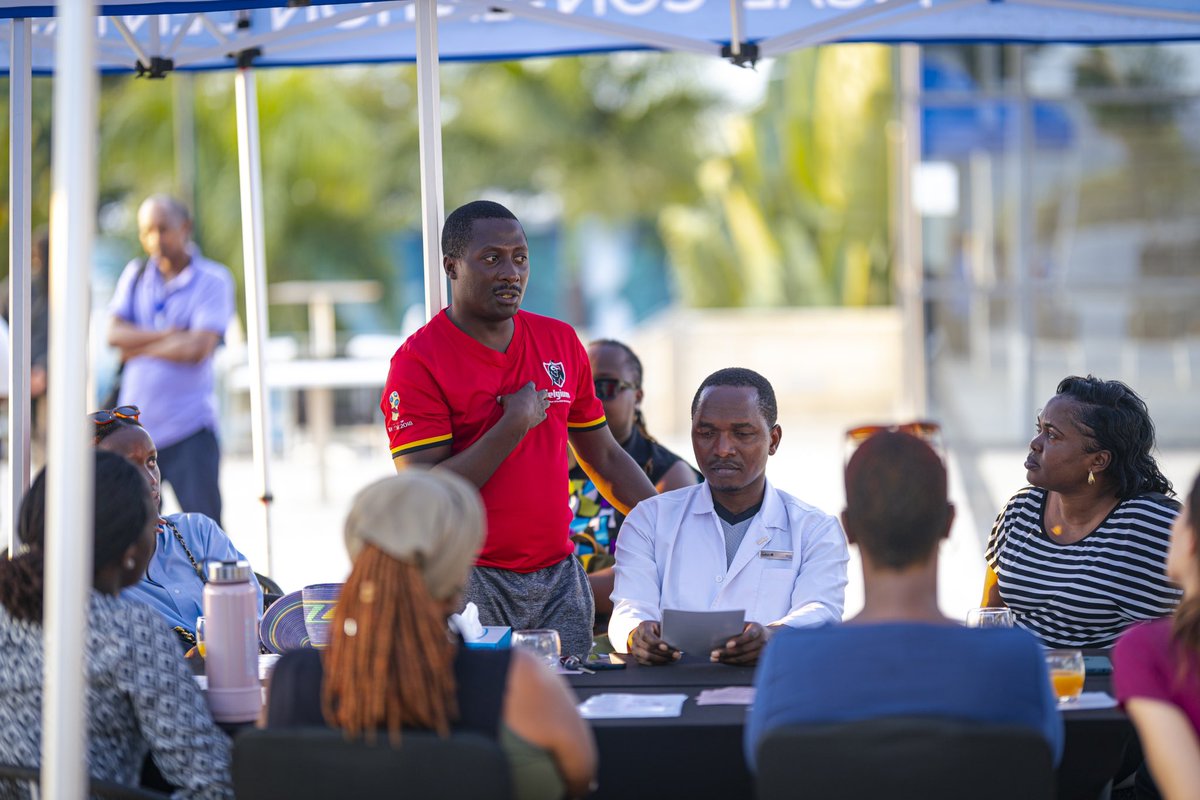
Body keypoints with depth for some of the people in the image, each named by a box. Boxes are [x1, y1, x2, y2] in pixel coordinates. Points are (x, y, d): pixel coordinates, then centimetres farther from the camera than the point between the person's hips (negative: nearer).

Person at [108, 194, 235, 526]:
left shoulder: (213, 280, -4)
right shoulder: (136, 274, 10)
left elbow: (198, 349, -14)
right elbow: (115, 334, -1)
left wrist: (138, 350, -4)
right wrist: (167, 335, -13)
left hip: (189, 427, -4)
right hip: (135, 426, 4)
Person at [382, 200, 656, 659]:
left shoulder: (560, 342, 9)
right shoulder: (418, 361, -8)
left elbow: (604, 457, 17)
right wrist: (515, 424, -17)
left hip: (559, 575, 5)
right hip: (470, 583, -5)